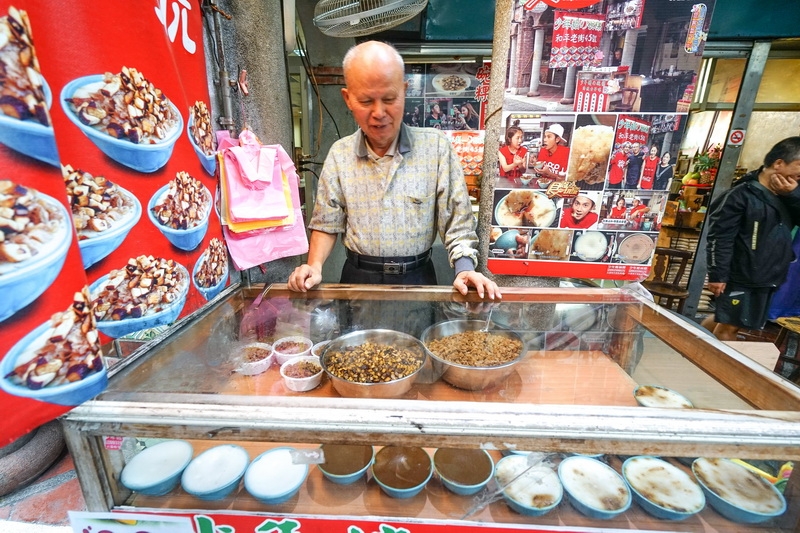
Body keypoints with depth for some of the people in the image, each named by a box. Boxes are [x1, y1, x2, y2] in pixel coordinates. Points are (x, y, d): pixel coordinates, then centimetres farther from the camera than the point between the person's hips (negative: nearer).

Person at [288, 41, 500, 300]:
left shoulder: (436, 147, -6)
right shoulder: (339, 154, 0)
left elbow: (457, 222, -2)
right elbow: (327, 225, 7)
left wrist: (464, 268, -15)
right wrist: (314, 266, -8)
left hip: (417, 278, 0)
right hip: (357, 278, 1)